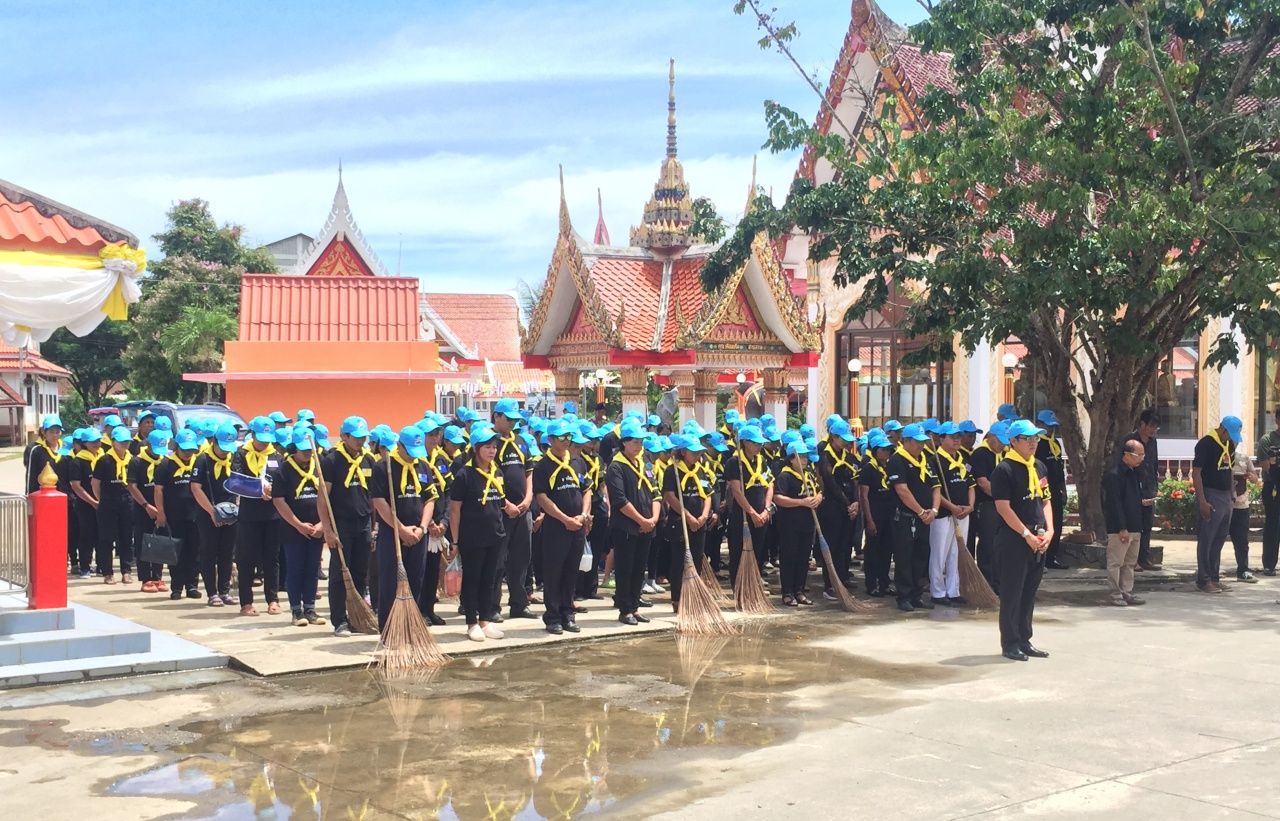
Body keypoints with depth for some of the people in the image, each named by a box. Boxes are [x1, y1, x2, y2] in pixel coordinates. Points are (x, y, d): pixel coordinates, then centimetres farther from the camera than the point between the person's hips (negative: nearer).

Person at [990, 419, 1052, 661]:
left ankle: (1024, 640, 23)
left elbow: (1045, 501, 16)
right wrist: (1027, 535, -17)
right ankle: (1010, 644, 7)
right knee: (1012, 593, 0)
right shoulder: (1004, 470, -11)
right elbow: (1003, 507, -16)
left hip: (1038, 540, 8)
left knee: (1030, 591, 13)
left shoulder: (1039, 466, 14)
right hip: (1013, 539, -8)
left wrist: (1048, 531, 2)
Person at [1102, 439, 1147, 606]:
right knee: (1116, 562, -1)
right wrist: (1122, 528, -19)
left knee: (1130, 562, 14)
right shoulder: (1114, 475, -15)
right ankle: (1116, 594, 4)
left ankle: (1127, 592, 21)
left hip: (1134, 527, 9)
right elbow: (1114, 504, -18)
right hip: (1118, 528, -9)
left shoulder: (1135, 473, 13)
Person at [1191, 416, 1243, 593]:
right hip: (1211, 497, -8)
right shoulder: (1206, 444, -14)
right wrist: (1202, 501, -21)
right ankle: (1203, 580, 5)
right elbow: (1196, 473, -17)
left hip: (1226, 497, 8)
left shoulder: (1229, 444, 10)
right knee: (1206, 540, -1)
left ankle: (1214, 578, 21)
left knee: (1219, 540, 13)